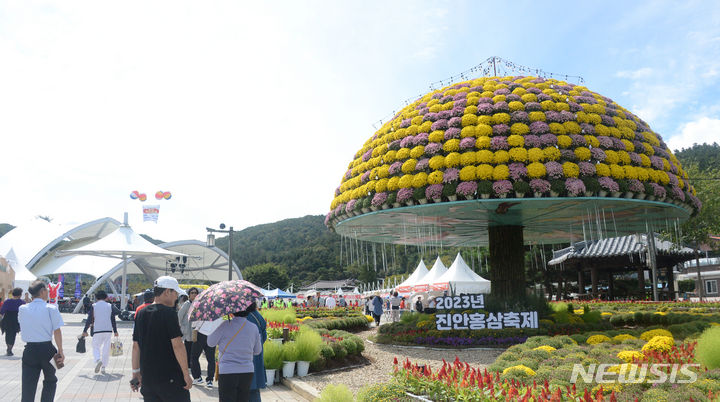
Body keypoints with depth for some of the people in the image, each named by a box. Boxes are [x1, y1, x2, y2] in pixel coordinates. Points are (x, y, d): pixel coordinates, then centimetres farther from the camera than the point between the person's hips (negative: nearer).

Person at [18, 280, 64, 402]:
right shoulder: (51, 309, -9)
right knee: (50, 381, 19)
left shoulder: (22, 309, 1)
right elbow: (57, 331, -10)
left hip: (29, 350, 3)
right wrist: (60, 351, -6)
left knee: (28, 387, 4)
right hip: (46, 349, -2)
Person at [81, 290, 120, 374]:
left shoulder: (93, 306, 0)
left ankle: (98, 360, -20)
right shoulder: (110, 306, 5)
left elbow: (89, 320, -1)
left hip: (97, 330, -2)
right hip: (108, 330, 2)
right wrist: (115, 331, 13)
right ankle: (103, 367, 10)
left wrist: (85, 331, 9)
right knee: (106, 349, 9)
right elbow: (113, 320, 7)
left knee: (96, 347, 7)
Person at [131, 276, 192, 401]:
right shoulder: (168, 312, -12)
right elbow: (177, 345, -16)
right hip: (170, 378, -7)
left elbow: (136, 346, 11)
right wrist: (186, 374, -12)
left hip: (147, 377, 7)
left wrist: (136, 372, 18)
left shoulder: (141, 314, 8)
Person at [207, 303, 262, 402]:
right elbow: (257, 351, 9)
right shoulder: (254, 327, 0)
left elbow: (211, 342, 1)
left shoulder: (225, 326, -13)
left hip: (227, 372, -3)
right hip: (248, 372, 3)